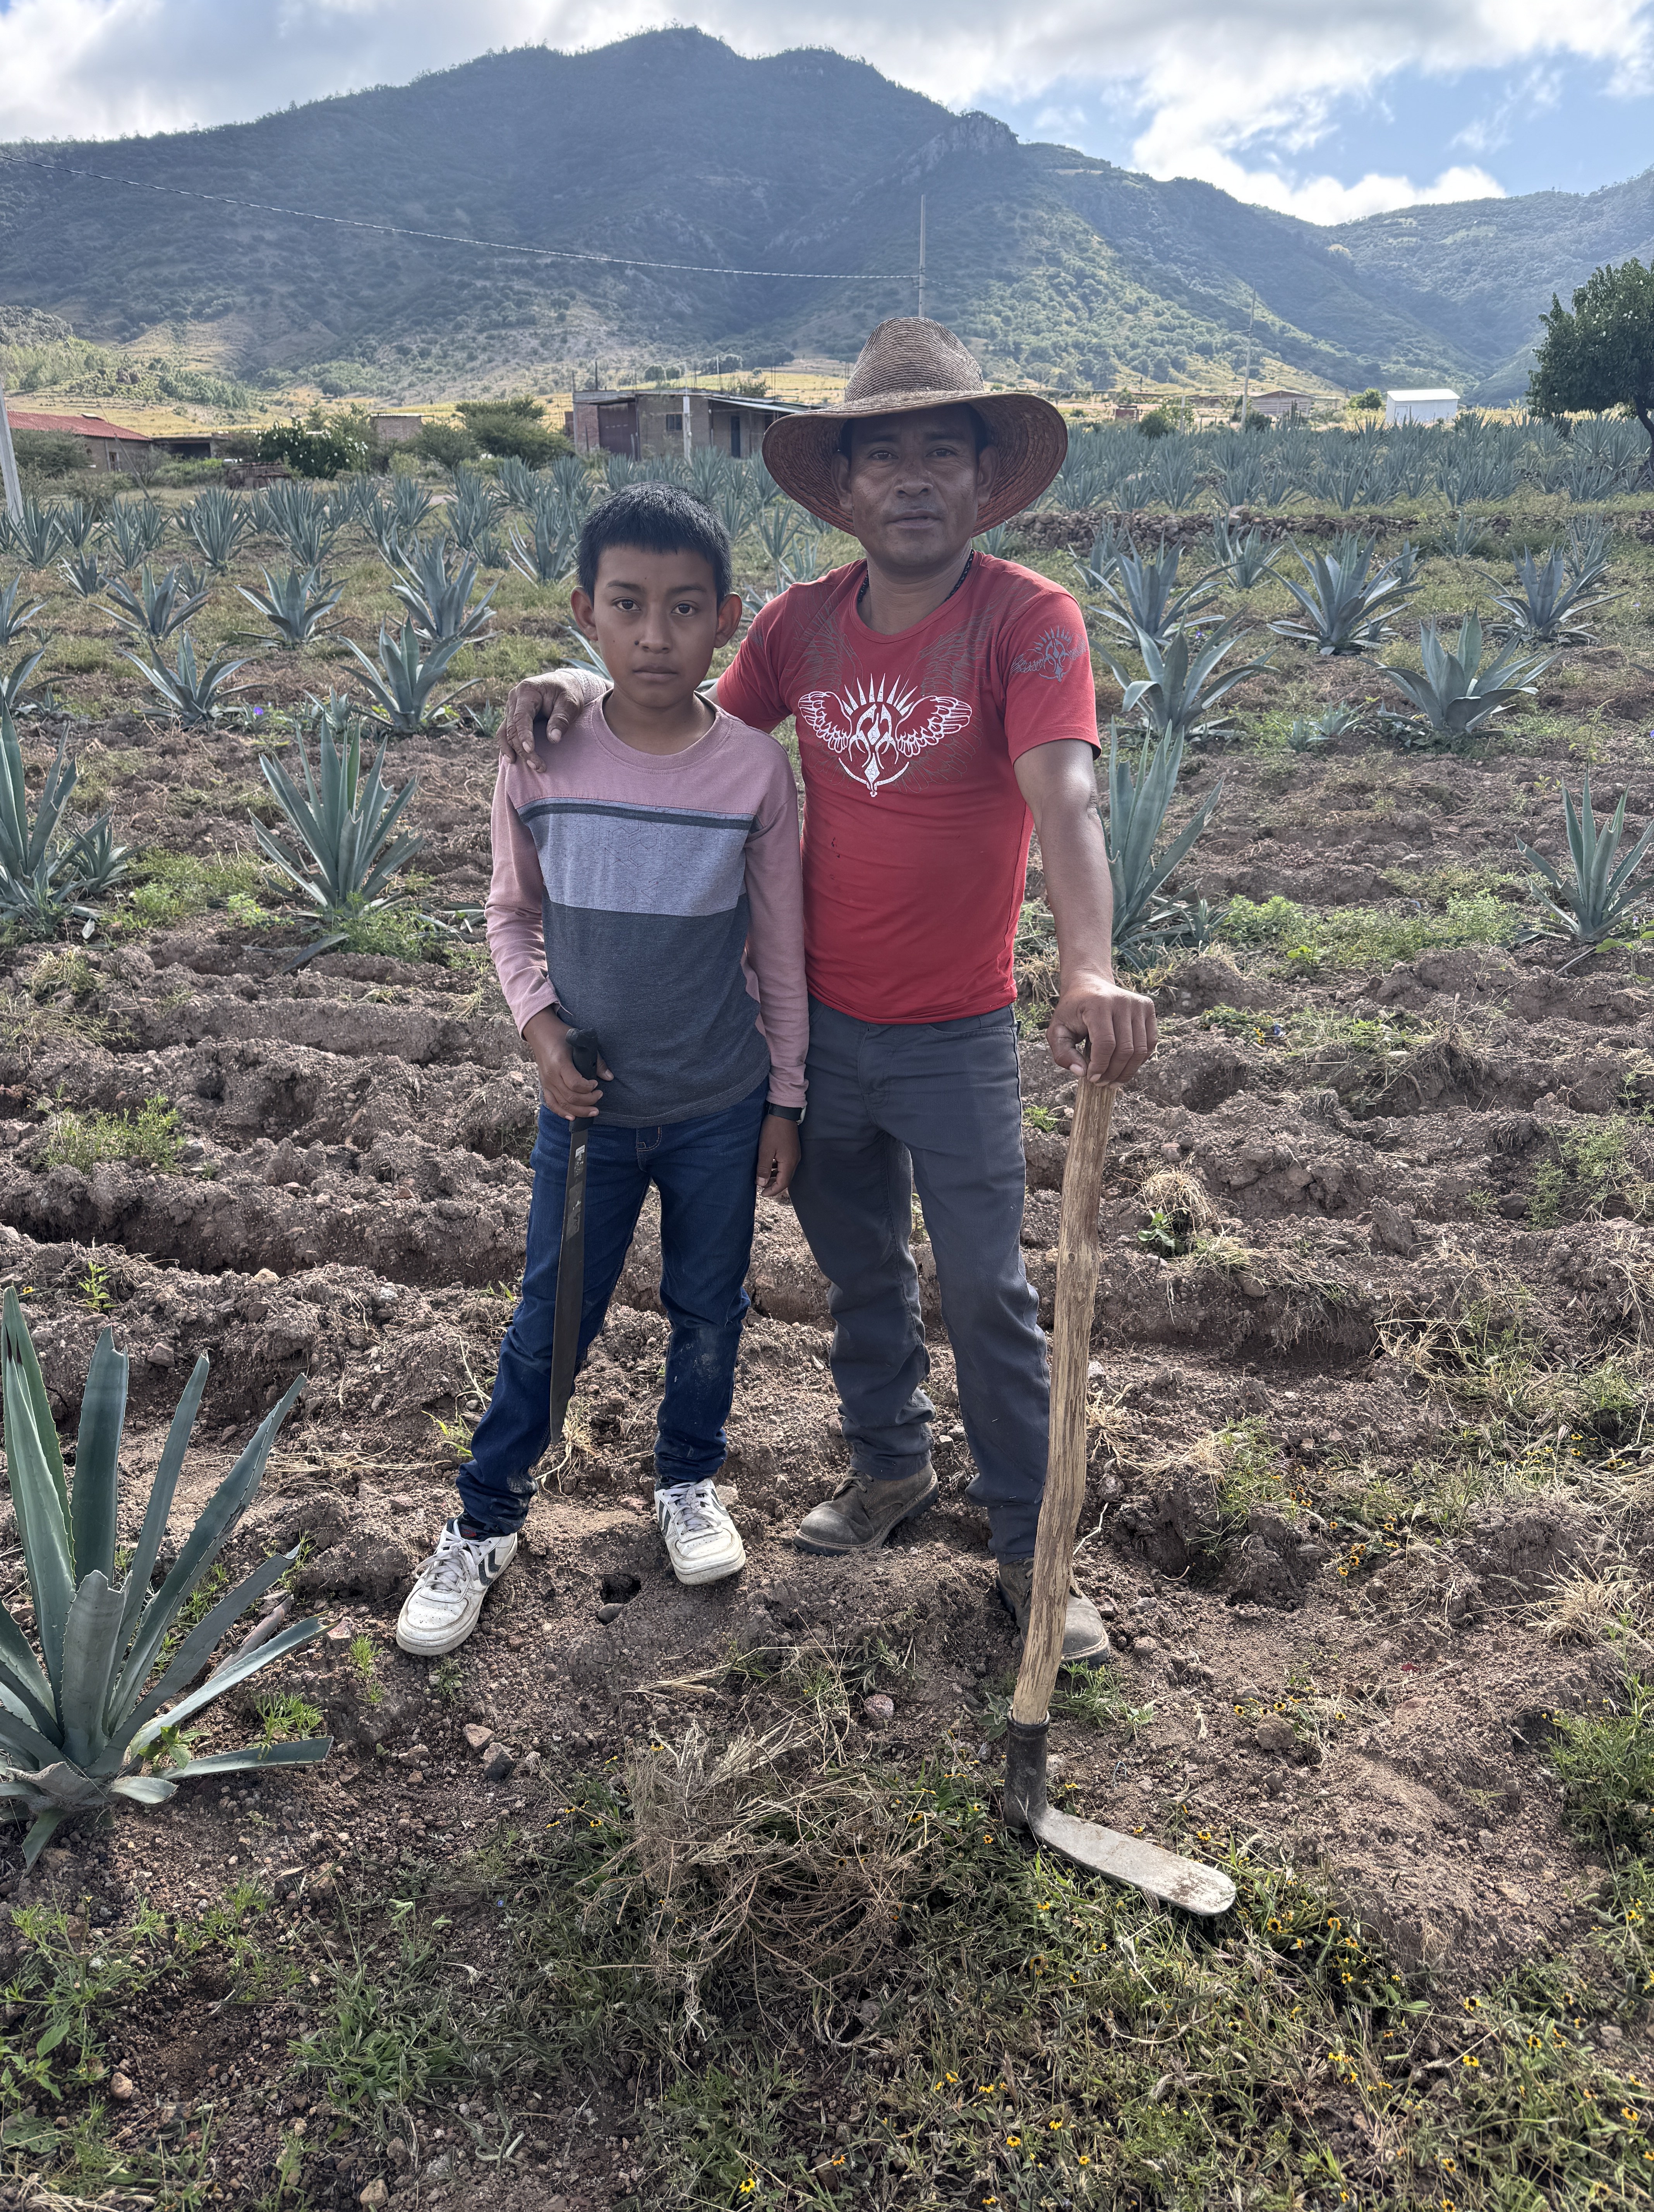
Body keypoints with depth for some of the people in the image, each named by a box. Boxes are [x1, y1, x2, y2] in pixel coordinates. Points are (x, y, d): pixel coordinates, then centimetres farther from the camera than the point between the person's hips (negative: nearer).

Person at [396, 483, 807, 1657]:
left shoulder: (757, 769, -11)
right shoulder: (541, 762, -10)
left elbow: (781, 947, -2)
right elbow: (512, 913, 6)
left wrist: (785, 1098, 2)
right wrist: (541, 1029, -10)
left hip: (720, 1108, 0)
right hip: (587, 1106, 0)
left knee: (709, 1309, 16)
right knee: (550, 1322, 10)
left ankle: (691, 1481, 42)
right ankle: (485, 1523, 29)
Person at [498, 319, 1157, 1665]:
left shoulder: (1029, 620, -14)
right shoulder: (801, 625, 0)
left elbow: (1063, 794, -29)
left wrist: (1089, 968, -45)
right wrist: (584, 690, -8)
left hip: (957, 1038, -4)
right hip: (819, 1022, 5)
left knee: (987, 1291, 6)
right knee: (860, 1271, 20)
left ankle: (1031, 1550, 23)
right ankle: (892, 1467, 43)